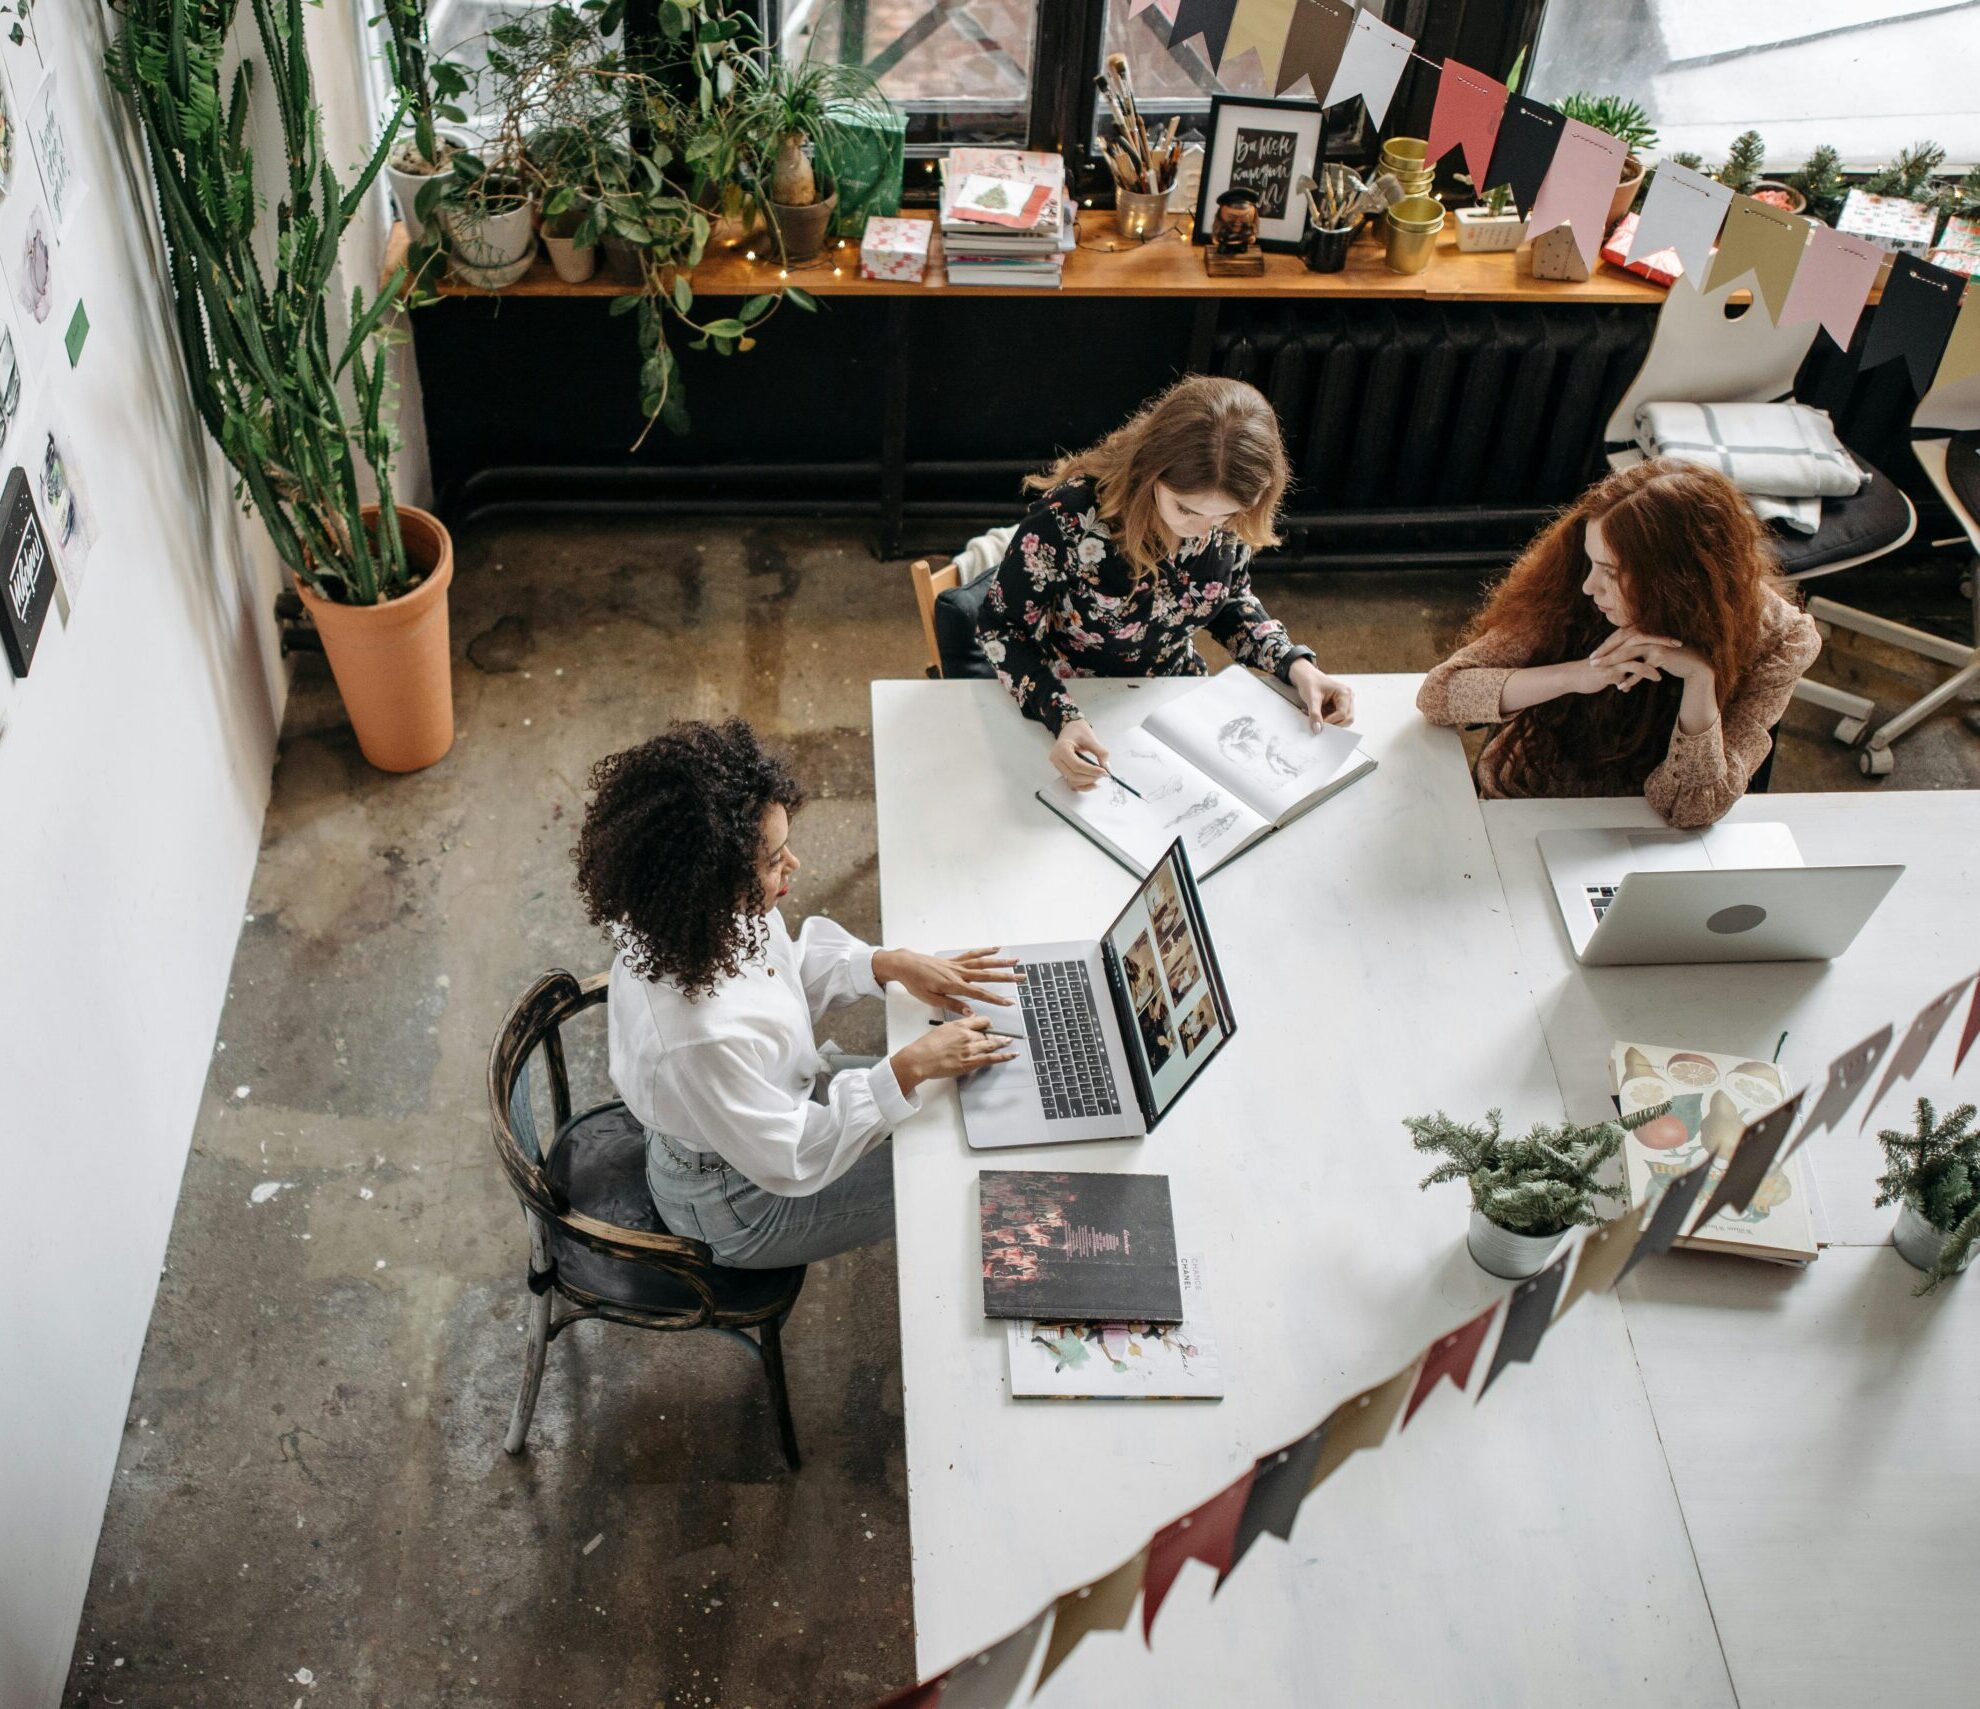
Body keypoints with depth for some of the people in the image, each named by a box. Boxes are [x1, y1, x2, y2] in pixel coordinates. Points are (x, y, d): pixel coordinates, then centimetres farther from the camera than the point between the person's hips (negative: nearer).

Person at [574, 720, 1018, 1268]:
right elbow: (791, 1161, -30)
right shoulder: (700, 1037, -45)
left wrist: (889, 964, -12)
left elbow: (787, 969, 2)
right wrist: (909, 1068, -29)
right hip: (737, 1211, -7)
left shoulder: (700, 920, -21)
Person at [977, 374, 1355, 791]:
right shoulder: (1071, 517, -30)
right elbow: (1002, 627, -18)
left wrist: (1295, 664, -12)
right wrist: (1062, 718, -33)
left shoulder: (1230, 516, -16)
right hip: (1074, 704, -4)